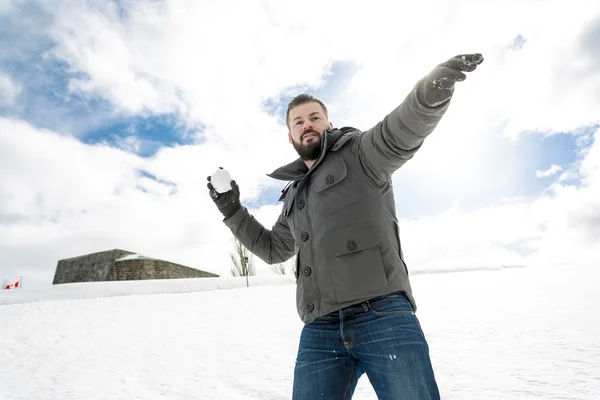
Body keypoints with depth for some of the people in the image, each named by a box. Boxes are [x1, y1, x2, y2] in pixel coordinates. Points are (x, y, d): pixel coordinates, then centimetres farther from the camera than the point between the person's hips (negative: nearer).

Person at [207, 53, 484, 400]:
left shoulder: (359, 152, 9)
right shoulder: (296, 195, 25)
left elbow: (400, 133, -12)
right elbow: (273, 248, 32)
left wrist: (433, 90, -33)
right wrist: (233, 211, 25)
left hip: (382, 314, -4)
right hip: (320, 331, 5)